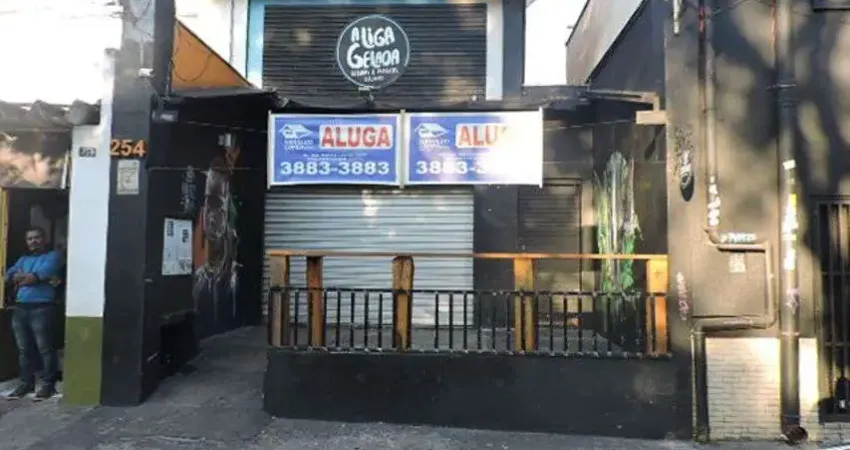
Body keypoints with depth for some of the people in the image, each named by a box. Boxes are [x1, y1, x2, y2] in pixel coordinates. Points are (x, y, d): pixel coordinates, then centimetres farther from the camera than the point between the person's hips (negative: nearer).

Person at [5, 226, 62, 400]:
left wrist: (21, 279, 1)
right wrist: (31, 276, -8)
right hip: (20, 308, 7)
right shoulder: (23, 259, 23)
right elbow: (10, 275, 8)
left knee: (45, 349, -4)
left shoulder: (53, 256, 4)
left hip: (41, 309, -6)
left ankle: (48, 384, 1)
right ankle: (26, 383, 19)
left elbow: (43, 272, -13)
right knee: (23, 350, 11)